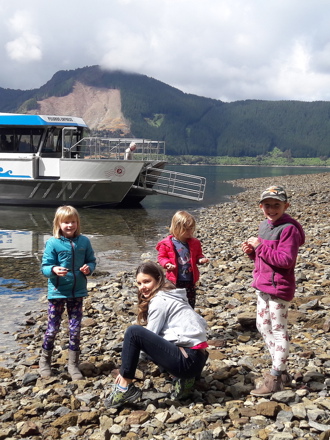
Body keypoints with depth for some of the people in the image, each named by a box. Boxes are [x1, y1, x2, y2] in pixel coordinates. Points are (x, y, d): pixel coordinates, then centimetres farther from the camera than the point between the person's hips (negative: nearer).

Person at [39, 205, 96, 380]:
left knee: (75, 330, 8)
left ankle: (73, 365, 23)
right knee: (52, 329, 7)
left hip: (77, 293, 2)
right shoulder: (53, 243, -11)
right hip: (57, 292, -2)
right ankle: (44, 362, 28)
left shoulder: (84, 241, -2)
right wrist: (54, 270, -31)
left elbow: (91, 261, 7)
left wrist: (88, 268, -15)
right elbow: (45, 267, -10)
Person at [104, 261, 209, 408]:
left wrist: (125, 371, 2)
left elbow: (149, 336, -5)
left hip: (189, 360, -10)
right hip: (198, 358, 10)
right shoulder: (170, 295, 19)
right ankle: (184, 378, 13)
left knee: (133, 332, -14)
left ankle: (124, 389, -6)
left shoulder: (159, 300, -7)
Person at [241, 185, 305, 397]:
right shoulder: (265, 225, 10)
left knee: (278, 330, 0)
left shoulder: (289, 228, -18)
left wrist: (260, 247, -22)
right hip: (263, 285, 10)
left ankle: (276, 379, 10)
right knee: (263, 326, 16)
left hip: (279, 288, -10)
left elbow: (285, 260, -25)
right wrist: (252, 251, -1)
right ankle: (282, 371, 28)